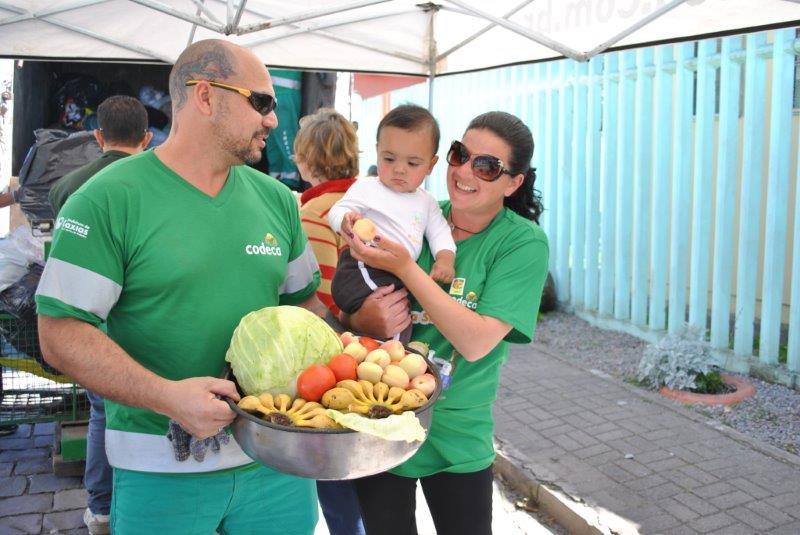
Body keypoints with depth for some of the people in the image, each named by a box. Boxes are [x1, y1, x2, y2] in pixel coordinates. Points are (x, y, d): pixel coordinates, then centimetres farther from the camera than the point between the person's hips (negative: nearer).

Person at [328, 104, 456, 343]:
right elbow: (337, 211, -1)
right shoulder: (367, 188, 2)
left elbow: (440, 232, 15)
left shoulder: (427, 202, 19)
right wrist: (346, 220, -26)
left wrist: (445, 258, -5)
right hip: (363, 272, -7)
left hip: (400, 278, 7)